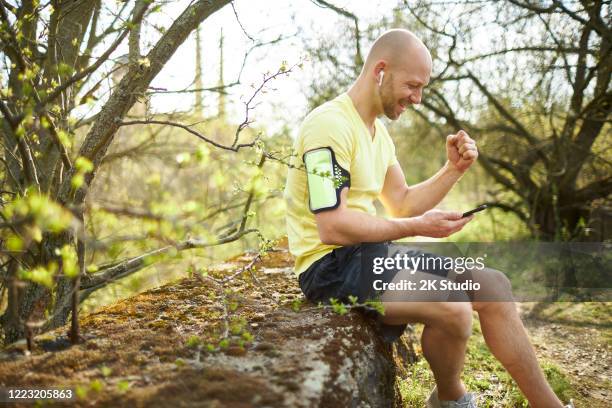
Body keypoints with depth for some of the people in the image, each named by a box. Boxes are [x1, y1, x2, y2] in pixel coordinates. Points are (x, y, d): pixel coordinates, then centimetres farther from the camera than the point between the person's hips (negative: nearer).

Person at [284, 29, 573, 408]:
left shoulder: (377, 131, 14)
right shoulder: (330, 124, -17)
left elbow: (403, 205, 16)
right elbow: (332, 228, -24)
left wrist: (454, 170, 3)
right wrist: (419, 227, -18)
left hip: (370, 251, 9)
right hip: (330, 264, -9)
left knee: (492, 285, 0)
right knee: (452, 308, -28)